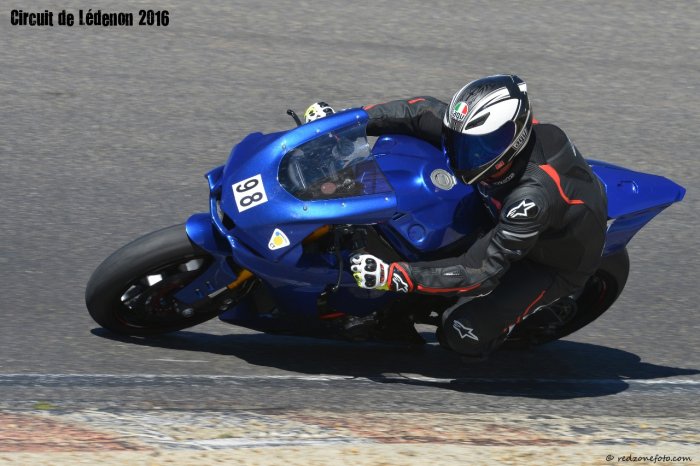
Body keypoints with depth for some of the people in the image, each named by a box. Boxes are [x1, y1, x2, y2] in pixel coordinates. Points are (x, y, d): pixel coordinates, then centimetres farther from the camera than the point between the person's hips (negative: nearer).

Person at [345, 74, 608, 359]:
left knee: (464, 335, -20)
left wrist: (392, 276, -43)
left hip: (556, 263, -7)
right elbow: (424, 112, -12)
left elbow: (480, 273, -41)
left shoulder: (534, 195, -44)